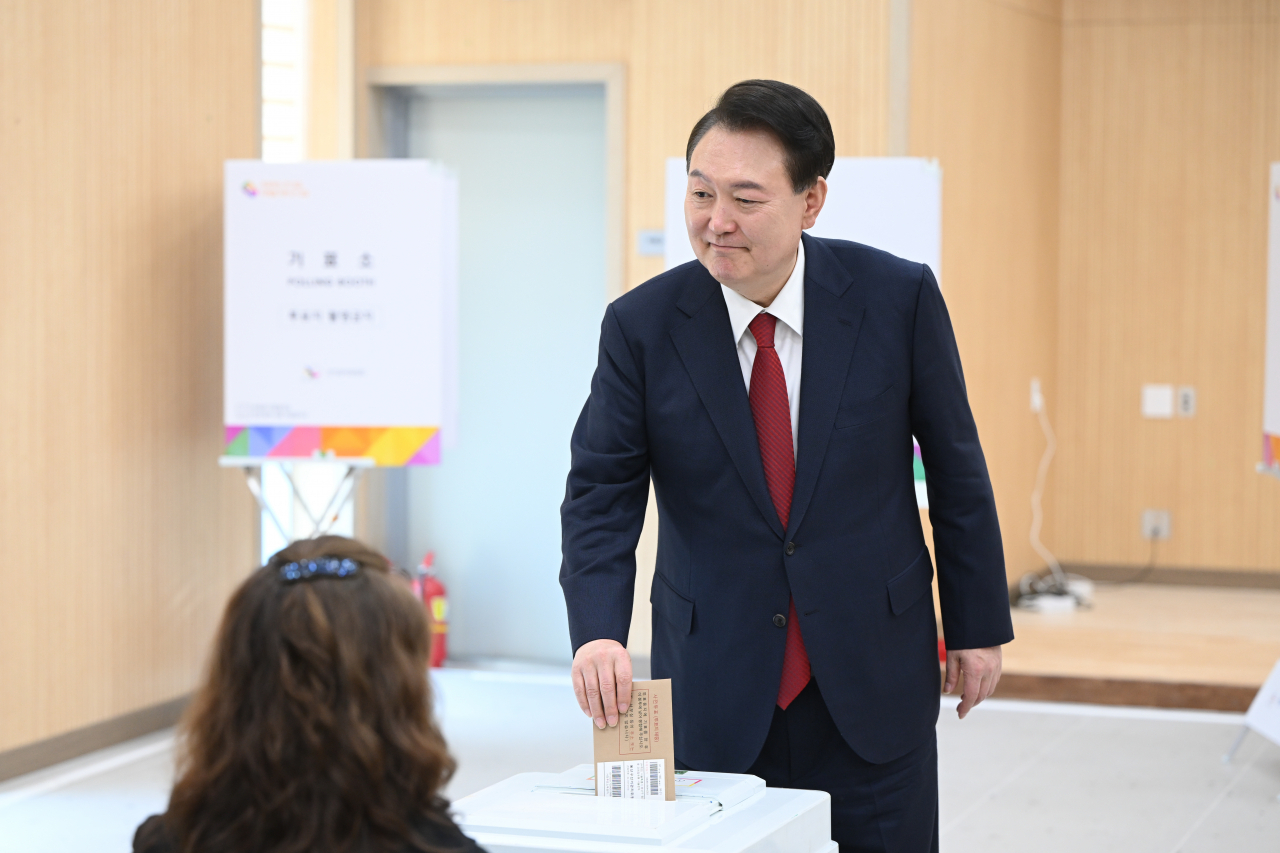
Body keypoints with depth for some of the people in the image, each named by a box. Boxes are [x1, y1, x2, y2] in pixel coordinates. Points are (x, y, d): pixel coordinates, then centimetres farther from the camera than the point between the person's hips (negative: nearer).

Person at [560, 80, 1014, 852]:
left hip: (873, 680, 0)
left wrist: (979, 624, 6)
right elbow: (601, 494, -9)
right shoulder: (643, 326, -7)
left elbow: (956, 468, 2)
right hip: (715, 693, 0)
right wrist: (597, 634, -26)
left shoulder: (898, 298, -7)